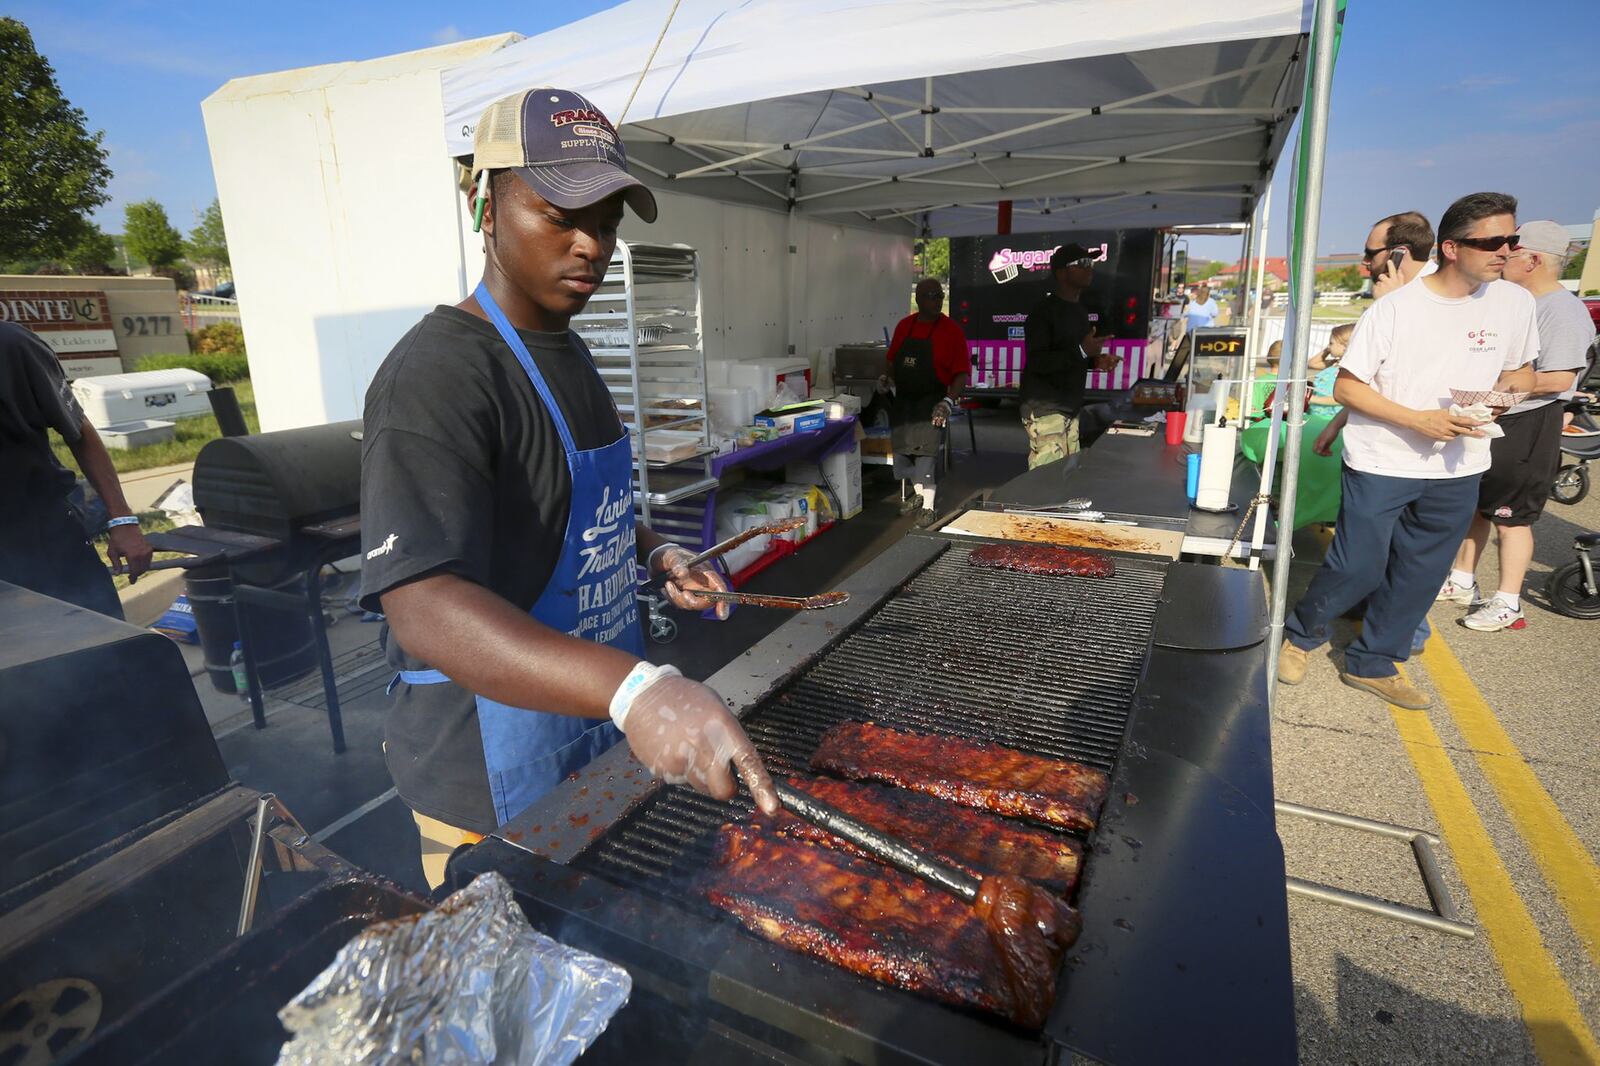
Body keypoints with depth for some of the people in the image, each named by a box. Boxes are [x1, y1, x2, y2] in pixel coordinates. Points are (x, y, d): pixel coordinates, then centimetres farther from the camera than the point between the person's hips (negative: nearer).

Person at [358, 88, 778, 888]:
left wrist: (655, 556, 1)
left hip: (600, 731, 9)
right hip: (496, 784, -8)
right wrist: (633, 688, -50)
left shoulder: (565, 350, 6)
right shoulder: (438, 374, -23)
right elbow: (423, 604, -36)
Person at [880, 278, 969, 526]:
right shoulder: (904, 326, 5)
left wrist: (949, 401, -23)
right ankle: (919, 493, 34)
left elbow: (962, 373, -12)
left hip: (931, 401, -5)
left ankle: (928, 507, 2)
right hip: (903, 399, 5)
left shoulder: (951, 330, -9)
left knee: (926, 451, -10)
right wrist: (887, 378, 1)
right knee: (903, 448, 12)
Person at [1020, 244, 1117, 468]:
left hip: (1070, 408, 9)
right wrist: (1081, 351, -27)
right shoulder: (1042, 311, -12)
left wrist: (1095, 361, 7)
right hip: (1045, 408, -9)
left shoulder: (1080, 310, 16)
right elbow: (1036, 362, -21)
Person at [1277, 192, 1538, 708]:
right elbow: (1346, 387, -10)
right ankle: (1301, 635, 24)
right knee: (1357, 569, -2)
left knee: (1419, 577, 11)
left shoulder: (1515, 303, 2)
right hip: (1382, 465, -5)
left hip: (1458, 470, 5)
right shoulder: (1396, 308, -12)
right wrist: (1417, 419, -20)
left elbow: (1522, 371, 17)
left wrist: (1504, 389, -7)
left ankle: (1372, 664, 28)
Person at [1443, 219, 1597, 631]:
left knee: (1511, 517, -1)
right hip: (1488, 422, 9)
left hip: (1527, 428, -9)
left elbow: (1559, 379, -23)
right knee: (1473, 504, 16)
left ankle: (1507, 603, 10)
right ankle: (1462, 581, 29)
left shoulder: (1564, 311, -16)